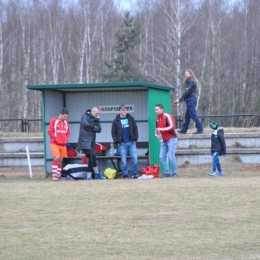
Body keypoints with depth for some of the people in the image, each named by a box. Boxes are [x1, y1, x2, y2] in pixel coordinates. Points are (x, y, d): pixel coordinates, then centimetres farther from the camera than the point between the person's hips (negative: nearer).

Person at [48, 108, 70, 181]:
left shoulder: (66, 122, 10)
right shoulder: (54, 120, -5)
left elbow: (68, 133, 18)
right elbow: (50, 131, -7)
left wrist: (66, 139, 2)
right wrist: (55, 139, -12)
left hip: (63, 144, 5)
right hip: (55, 144, -5)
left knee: (61, 160, 5)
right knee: (56, 158, -16)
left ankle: (58, 175, 13)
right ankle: (54, 175, -13)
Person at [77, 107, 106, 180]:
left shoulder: (96, 119, 17)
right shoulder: (85, 116, -1)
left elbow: (99, 129, 5)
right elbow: (86, 124, -19)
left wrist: (91, 129, -10)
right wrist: (94, 126, -3)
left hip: (91, 141, 7)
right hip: (85, 140, -7)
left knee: (90, 157, 4)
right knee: (92, 155, -17)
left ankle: (89, 175, 7)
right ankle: (97, 173, -8)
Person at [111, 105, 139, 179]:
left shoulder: (130, 118, 9)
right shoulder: (116, 121, 4)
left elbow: (135, 129, 11)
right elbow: (113, 132, 5)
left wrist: (135, 138, 1)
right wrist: (116, 141, -4)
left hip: (131, 142, 1)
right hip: (122, 144, -1)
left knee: (134, 158, -4)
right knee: (123, 161, 0)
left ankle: (133, 174, 5)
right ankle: (125, 175, 7)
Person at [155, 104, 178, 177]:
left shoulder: (167, 116, -11)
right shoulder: (157, 119, 13)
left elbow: (171, 127, -22)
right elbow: (157, 128, 26)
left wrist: (161, 129, -23)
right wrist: (157, 135, 5)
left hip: (171, 139, -8)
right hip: (164, 140, 8)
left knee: (171, 156, -10)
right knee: (162, 157, 1)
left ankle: (174, 173, -1)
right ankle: (167, 172, 9)